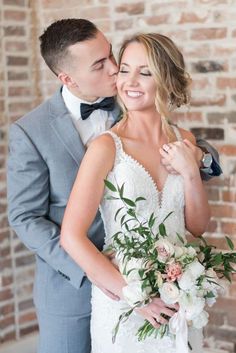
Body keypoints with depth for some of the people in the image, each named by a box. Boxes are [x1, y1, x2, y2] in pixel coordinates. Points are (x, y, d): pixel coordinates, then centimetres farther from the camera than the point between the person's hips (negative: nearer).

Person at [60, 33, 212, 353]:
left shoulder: (183, 141, 0)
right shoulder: (106, 147, -15)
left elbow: (197, 227, 5)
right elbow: (72, 237, -17)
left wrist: (190, 172, -11)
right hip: (120, 300, -4)